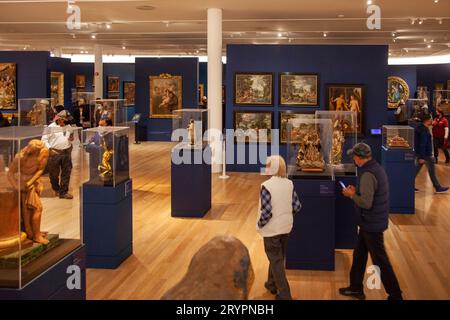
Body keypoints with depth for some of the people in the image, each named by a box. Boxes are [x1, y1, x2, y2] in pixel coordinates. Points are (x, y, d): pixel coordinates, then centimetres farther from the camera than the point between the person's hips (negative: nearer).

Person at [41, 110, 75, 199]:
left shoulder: (68, 127, 10)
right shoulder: (51, 127, -5)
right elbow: (44, 139, -4)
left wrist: (71, 139, 0)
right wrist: (50, 149, -13)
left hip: (67, 152, 4)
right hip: (55, 152, -4)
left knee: (66, 173, 1)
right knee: (54, 173, 8)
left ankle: (63, 192, 7)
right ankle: (56, 189, 32)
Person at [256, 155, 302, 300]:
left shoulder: (266, 186, -21)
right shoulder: (289, 184, -4)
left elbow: (266, 212, -24)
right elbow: (297, 206, -1)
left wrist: (260, 224, -7)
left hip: (272, 228, -6)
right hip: (286, 227, 6)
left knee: (276, 261, 5)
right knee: (278, 257, 23)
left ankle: (284, 295, 7)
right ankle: (272, 284, 40)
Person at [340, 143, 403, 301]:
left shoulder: (367, 175, -25)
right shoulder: (377, 168, 5)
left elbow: (366, 203, -28)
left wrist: (351, 195, -14)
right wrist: (356, 190, 8)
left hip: (372, 224, -10)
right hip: (372, 222, 10)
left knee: (381, 261, 1)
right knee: (359, 254, 20)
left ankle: (395, 295, 12)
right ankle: (356, 288, 33)